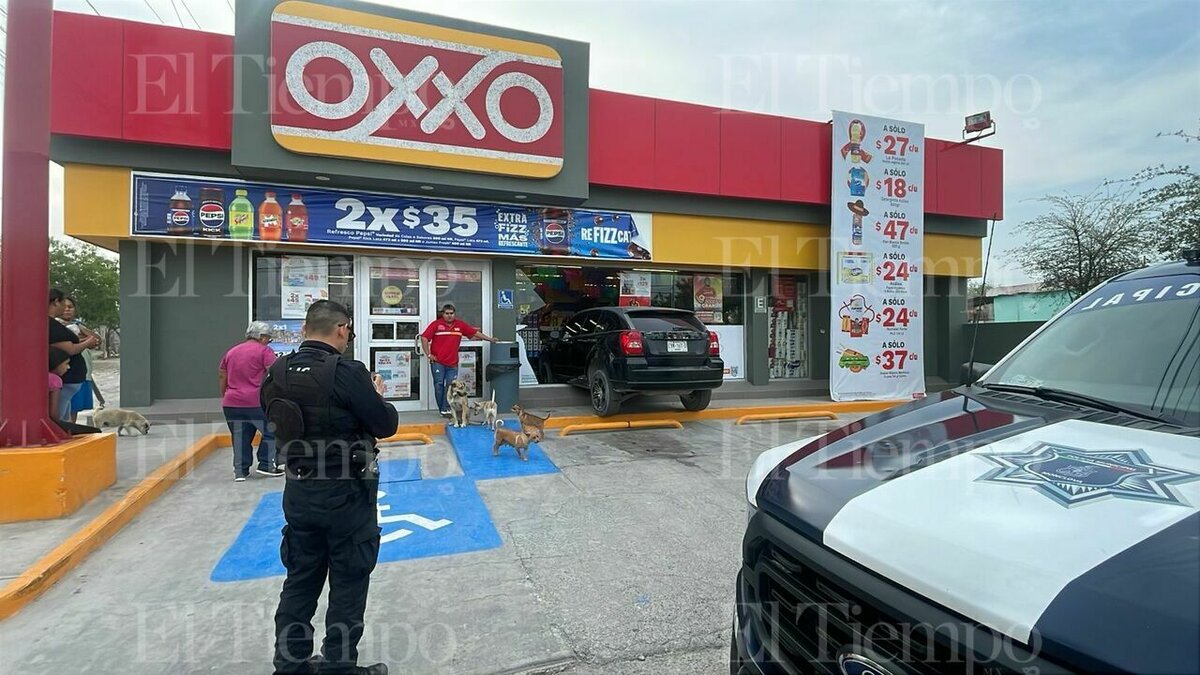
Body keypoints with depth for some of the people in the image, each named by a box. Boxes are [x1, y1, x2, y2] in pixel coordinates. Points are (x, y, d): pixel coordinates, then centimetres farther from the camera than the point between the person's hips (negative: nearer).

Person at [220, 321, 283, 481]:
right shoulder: (264, 351, -4)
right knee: (271, 432, 10)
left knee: (240, 438, 12)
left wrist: (224, 396, 29)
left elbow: (221, 375, 20)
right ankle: (266, 465, 7)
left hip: (231, 403, 6)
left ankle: (240, 471, 15)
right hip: (257, 402, -6)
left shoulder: (231, 351, 17)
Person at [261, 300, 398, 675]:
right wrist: (377, 394, 3)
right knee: (348, 583, 11)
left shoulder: (275, 374, -2)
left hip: (298, 490, 6)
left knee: (300, 579, 21)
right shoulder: (347, 373, -22)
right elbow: (386, 425, -16)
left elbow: (279, 421, 12)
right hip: (346, 493, -6)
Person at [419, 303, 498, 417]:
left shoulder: (460, 325, 6)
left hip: (453, 362, 2)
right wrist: (428, 354, -7)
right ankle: (442, 409, 11)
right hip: (437, 362, -2)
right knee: (439, 385, 1)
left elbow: (475, 332, 12)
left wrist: (490, 339, 13)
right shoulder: (436, 324, -2)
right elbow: (424, 338, -3)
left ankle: (446, 409, 2)